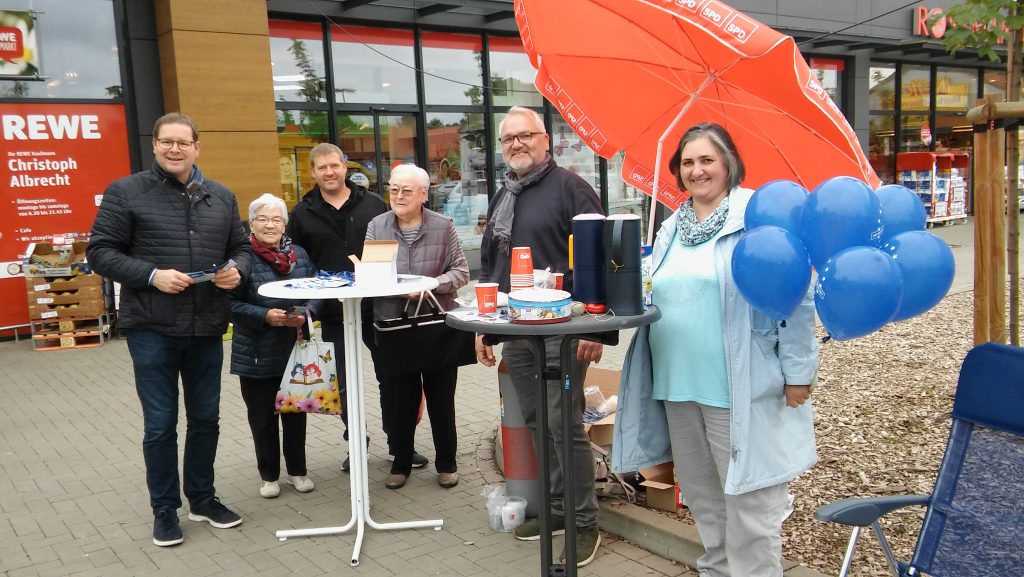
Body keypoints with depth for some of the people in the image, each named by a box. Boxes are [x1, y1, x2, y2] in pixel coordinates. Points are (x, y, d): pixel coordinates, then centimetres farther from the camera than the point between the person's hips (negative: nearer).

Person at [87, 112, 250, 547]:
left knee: (205, 419, 14)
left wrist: (236, 270, -6)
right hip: (152, 330, -4)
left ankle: (202, 498, 31)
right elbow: (100, 252, -4)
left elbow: (241, 248, 17)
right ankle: (164, 510, 20)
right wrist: (151, 275, -18)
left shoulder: (222, 197, 11)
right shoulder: (125, 193, -2)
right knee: (160, 425, 4)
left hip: (206, 329, 4)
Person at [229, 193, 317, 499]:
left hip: (296, 350, 3)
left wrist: (305, 315, -12)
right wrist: (265, 316, -23)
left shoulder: (299, 254, 4)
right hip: (257, 355, -3)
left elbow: (317, 294, 7)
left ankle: (297, 470, 28)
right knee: (262, 416, 9)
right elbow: (232, 304, -11)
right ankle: (269, 475, 25)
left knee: (295, 411, 13)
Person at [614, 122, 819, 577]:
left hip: (740, 389, -7)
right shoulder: (671, 228, 14)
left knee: (748, 500, 2)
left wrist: (798, 372, -11)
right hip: (678, 386, 7)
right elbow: (654, 298, 22)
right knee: (701, 496, 18)